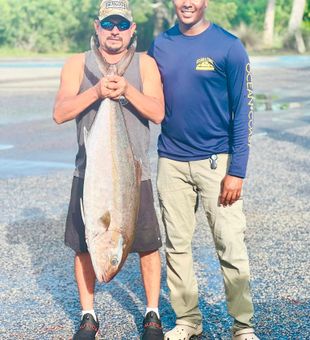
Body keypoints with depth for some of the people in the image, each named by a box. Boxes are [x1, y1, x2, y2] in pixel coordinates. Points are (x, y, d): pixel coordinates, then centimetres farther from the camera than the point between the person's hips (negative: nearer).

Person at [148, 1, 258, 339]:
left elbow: (242, 111, -6)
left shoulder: (228, 47, -5)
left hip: (215, 160, -3)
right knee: (177, 245, 8)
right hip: (171, 162, 4)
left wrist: (236, 171, -11)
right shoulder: (160, 45, 6)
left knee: (231, 245, -5)